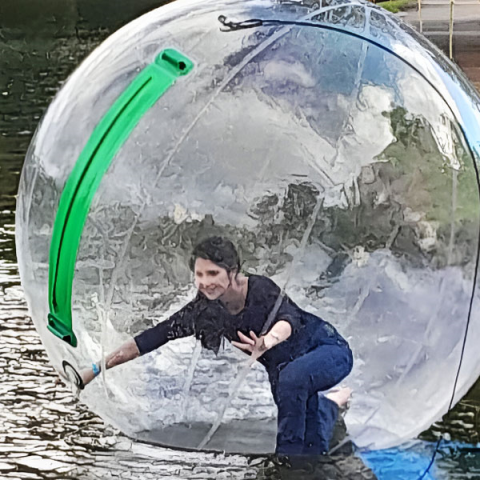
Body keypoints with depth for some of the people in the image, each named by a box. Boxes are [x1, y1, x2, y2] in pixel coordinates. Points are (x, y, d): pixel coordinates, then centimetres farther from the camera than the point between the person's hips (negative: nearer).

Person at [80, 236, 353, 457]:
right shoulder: (206, 311, -12)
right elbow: (154, 338, -12)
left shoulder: (261, 289, -27)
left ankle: (289, 454, -23)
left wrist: (268, 341, -68)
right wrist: (97, 370, -16)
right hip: (285, 368, 5)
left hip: (329, 350, -5)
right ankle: (328, 404, 8)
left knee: (292, 377, -37)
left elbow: (287, 318, -45)